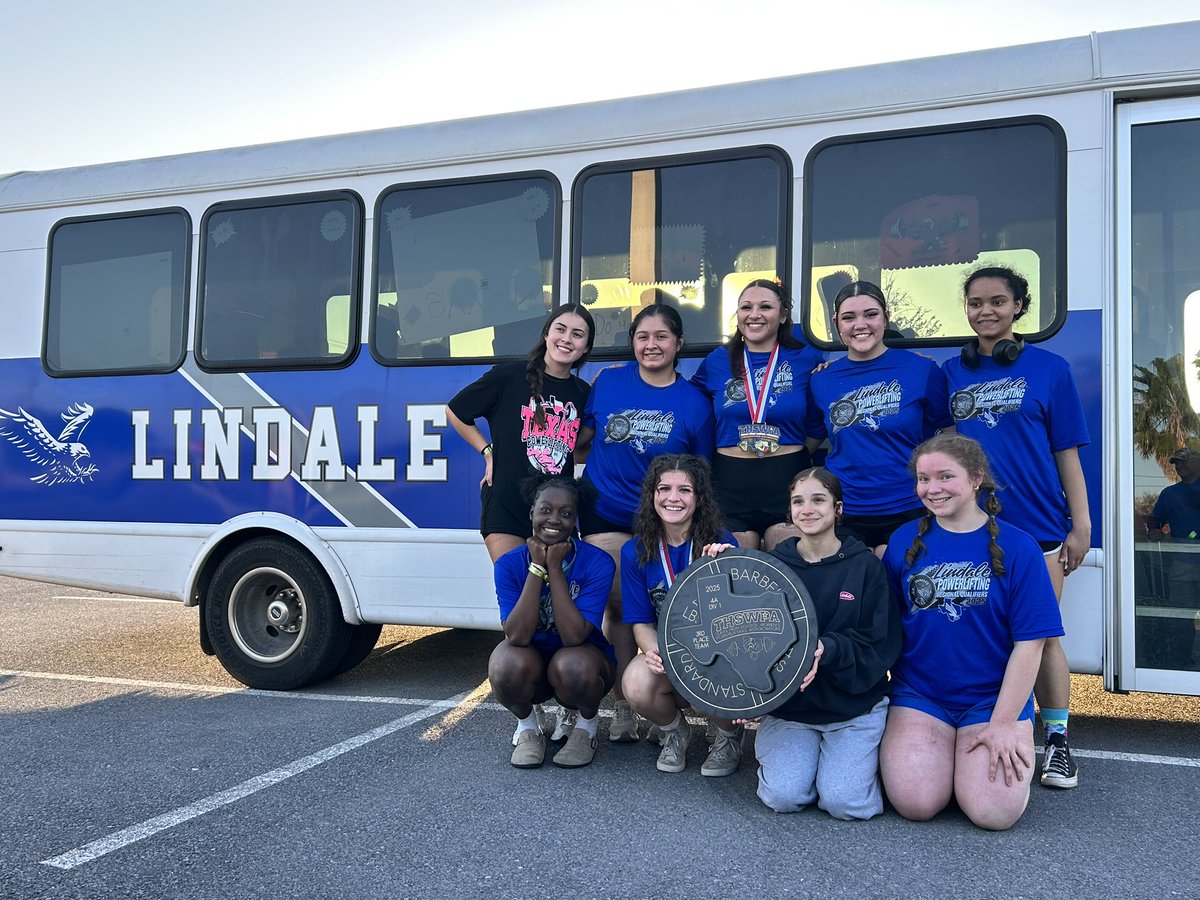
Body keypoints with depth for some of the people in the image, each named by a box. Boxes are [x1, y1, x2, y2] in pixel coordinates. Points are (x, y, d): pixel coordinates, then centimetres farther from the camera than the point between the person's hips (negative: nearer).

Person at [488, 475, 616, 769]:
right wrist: (537, 567, -27)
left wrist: (554, 567, -27)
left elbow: (574, 636, -29)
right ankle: (528, 727, 2)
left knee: (571, 666, -35)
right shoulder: (509, 564, -13)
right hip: (531, 669, 1)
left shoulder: (597, 562, -18)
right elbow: (517, 636, -26)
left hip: (584, 663, -1)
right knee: (507, 663, -32)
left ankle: (586, 726, 1)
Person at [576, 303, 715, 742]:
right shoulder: (608, 382, 0)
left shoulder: (694, 402, -3)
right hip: (606, 514, 1)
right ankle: (623, 706, 13)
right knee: (618, 604, 2)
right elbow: (582, 433, 12)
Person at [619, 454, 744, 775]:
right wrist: (654, 651, -23)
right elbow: (641, 621, 0)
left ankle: (729, 736, 5)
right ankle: (674, 732, 8)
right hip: (666, 655, 2)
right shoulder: (636, 551, -2)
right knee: (636, 685, -31)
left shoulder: (722, 543, -7)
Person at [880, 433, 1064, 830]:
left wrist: (1003, 724, -11)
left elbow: (1029, 644, -7)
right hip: (918, 694, 1)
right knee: (916, 804, -18)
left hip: (995, 697, -1)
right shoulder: (904, 541, 2)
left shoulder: (1017, 547, -6)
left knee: (994, 812, -18)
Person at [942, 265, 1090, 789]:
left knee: (1041, 636, 3)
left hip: (1036, 525, -2)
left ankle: (1056, 741, 17)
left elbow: (1066, 452, 2)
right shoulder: (950, 373, 8)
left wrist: (1080, 524, -1)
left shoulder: (1049, 368, 2)